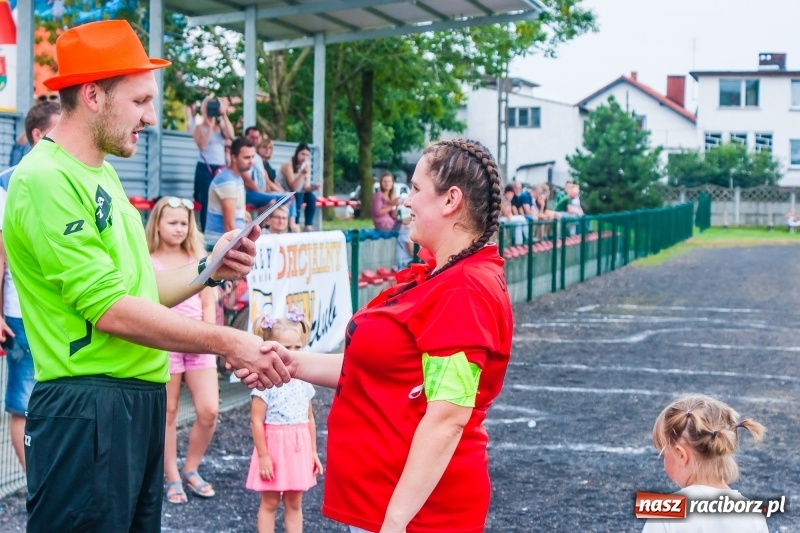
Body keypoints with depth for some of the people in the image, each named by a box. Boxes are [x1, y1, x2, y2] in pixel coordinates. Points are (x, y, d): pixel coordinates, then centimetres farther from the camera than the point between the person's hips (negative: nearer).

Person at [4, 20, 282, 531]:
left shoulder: (103, 174, 15)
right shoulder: (45, 181, -16)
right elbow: (110, 311, -21)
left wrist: (208, 270, 1)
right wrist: (227, 342, -18)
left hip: (140, 399, 9)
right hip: (87, 409, -9)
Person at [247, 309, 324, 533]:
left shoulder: (303, 383, 4)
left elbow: (309, 419, 10)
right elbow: (256, 421, -15)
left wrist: (313, 452, 10)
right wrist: (263, 455, -15)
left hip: (299, 450, 5)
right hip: (274, 448, -5)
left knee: (294, 503, 13)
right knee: (269, 503, 6)